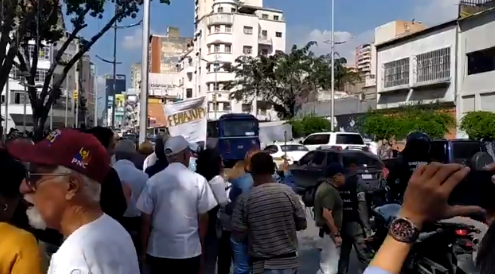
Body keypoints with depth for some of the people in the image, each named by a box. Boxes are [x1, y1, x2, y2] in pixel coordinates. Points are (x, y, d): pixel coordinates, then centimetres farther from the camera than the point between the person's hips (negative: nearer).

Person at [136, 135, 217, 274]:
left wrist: (143, 250, 10)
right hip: (190, 250, -1)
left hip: (158, 251, 1)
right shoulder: (199, 181, -8)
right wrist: (202, 247, 11)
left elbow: (145, 220, -2)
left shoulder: (153, 181, -5)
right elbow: (203, 218, -3)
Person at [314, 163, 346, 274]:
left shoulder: (325, 186, 12)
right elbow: (326, 215, -27)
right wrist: (336, 234, -22)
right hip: (329, 233, -10)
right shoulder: (330, 190, -20)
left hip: (327, 231, 10)